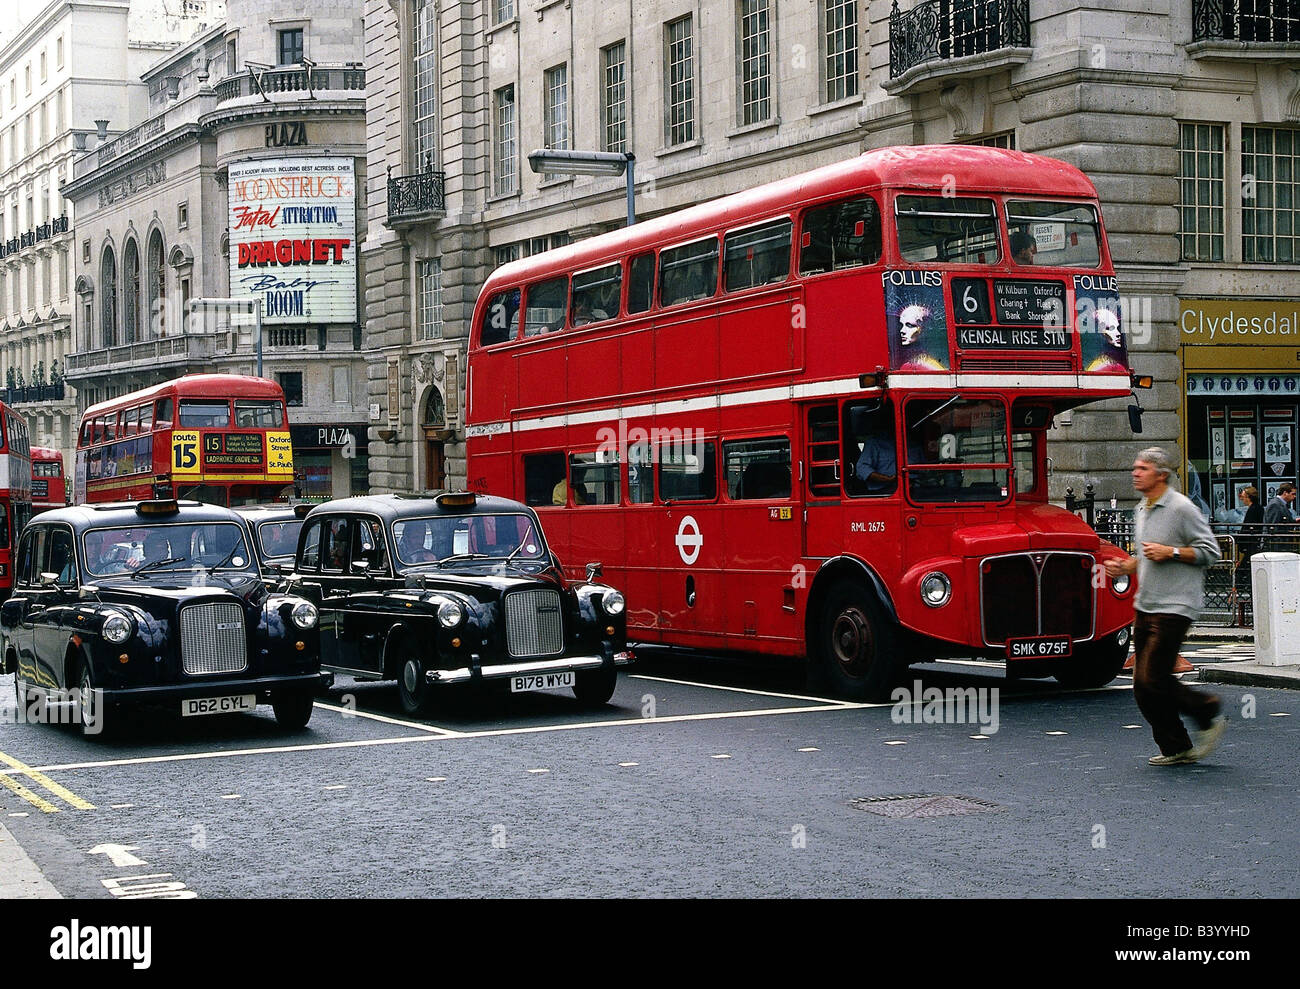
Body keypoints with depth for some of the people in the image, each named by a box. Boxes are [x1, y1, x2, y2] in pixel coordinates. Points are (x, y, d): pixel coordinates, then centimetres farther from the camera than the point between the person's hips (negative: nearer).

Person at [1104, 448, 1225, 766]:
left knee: (1153, 680, -14)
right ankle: (1176, 749, 16)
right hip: (1145, 607, 9)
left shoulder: (1182, 509, -10)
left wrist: (1171, 552, -18)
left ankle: (1208, 713, 8)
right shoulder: (1142, 511, 15)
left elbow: (1210, 551, -10)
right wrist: (1125, 566, 10)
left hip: (1174, 607, -9)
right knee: (1143, 685, 6)